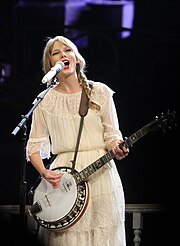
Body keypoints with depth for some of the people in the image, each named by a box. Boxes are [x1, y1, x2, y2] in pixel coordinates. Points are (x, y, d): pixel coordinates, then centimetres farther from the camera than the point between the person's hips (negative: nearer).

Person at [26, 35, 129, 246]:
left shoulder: (100, 92, 5)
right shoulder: (45, 101, 3)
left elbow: (112, 134, 6)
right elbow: (34, 146, 5)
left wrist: (116, 149, -15)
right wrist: (44, 172, -12)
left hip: (101, 173, 0)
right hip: (63, 176, 0)